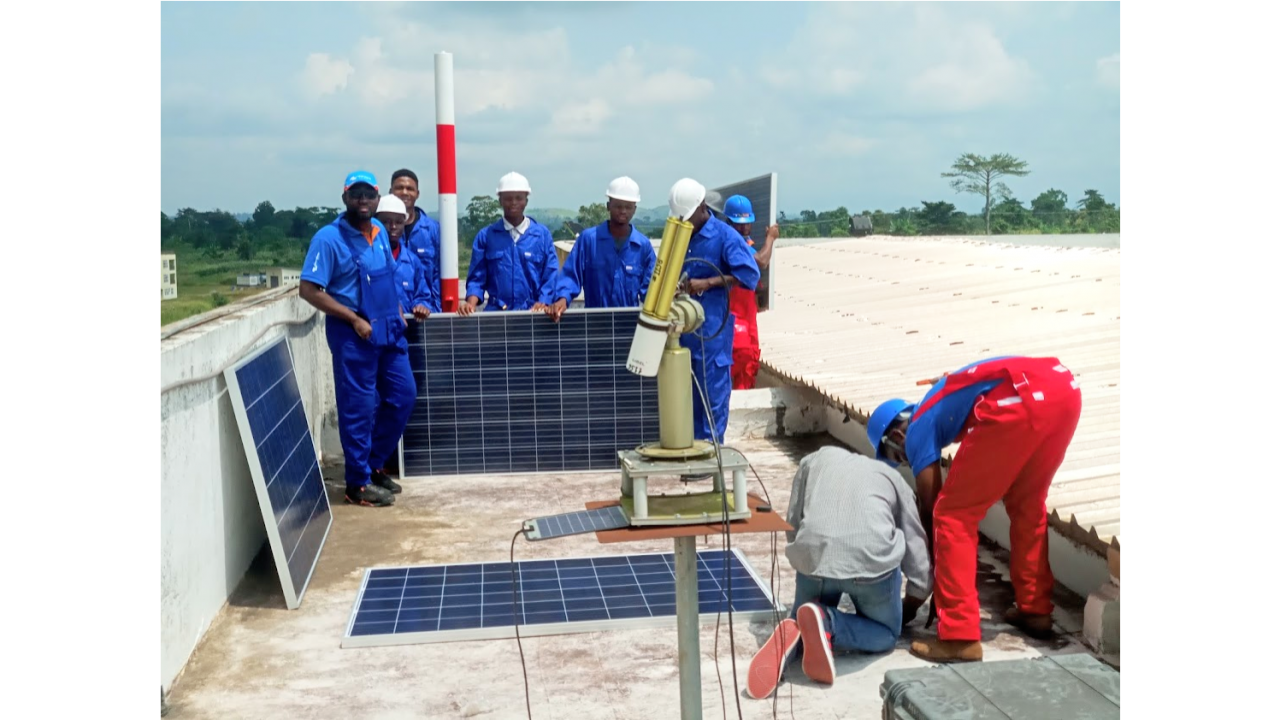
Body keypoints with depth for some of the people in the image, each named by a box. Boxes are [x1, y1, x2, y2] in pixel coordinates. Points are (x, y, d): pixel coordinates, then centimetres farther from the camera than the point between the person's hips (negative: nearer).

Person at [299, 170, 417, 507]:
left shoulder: (380, 231, 9)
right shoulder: (329, 237, -13)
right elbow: (308, 290, -16)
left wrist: (397, 310, 9)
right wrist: (355, 319, -17)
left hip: (389, 330, 8)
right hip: (353, 334, -8)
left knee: (403, 395, 12)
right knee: (358, 406, -1)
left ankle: (372, 465, 28)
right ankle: (358, 483, 11)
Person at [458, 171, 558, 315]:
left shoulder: (543, 234, 6)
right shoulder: (485, 236, 8)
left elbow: (551, 276, 3)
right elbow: (477, 277, 6)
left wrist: (542, 303, -13)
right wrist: (471, 303, -11)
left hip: (533, 313, 0)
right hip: (496, 312, 0)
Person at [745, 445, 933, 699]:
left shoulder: (816, 458, 30)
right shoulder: (893, 478, 28)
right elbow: (918, 556, 27)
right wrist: (907, 609, 44)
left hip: (813, 555, 2)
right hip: (873, 557, -1)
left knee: (804, 619, 29)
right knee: (886, 633, 24)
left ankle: (792, 635, -7)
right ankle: (827, 623, -7)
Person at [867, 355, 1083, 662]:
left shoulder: (918, 429, 17)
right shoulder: (942, 404, 38)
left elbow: (928, 509, 18)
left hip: (1020, 402, -8)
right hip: (1065, 388, 9)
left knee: (953, 514, 4)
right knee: (1027, 502, 28)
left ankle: (960, 638, 2)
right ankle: (1035, 610, 34)